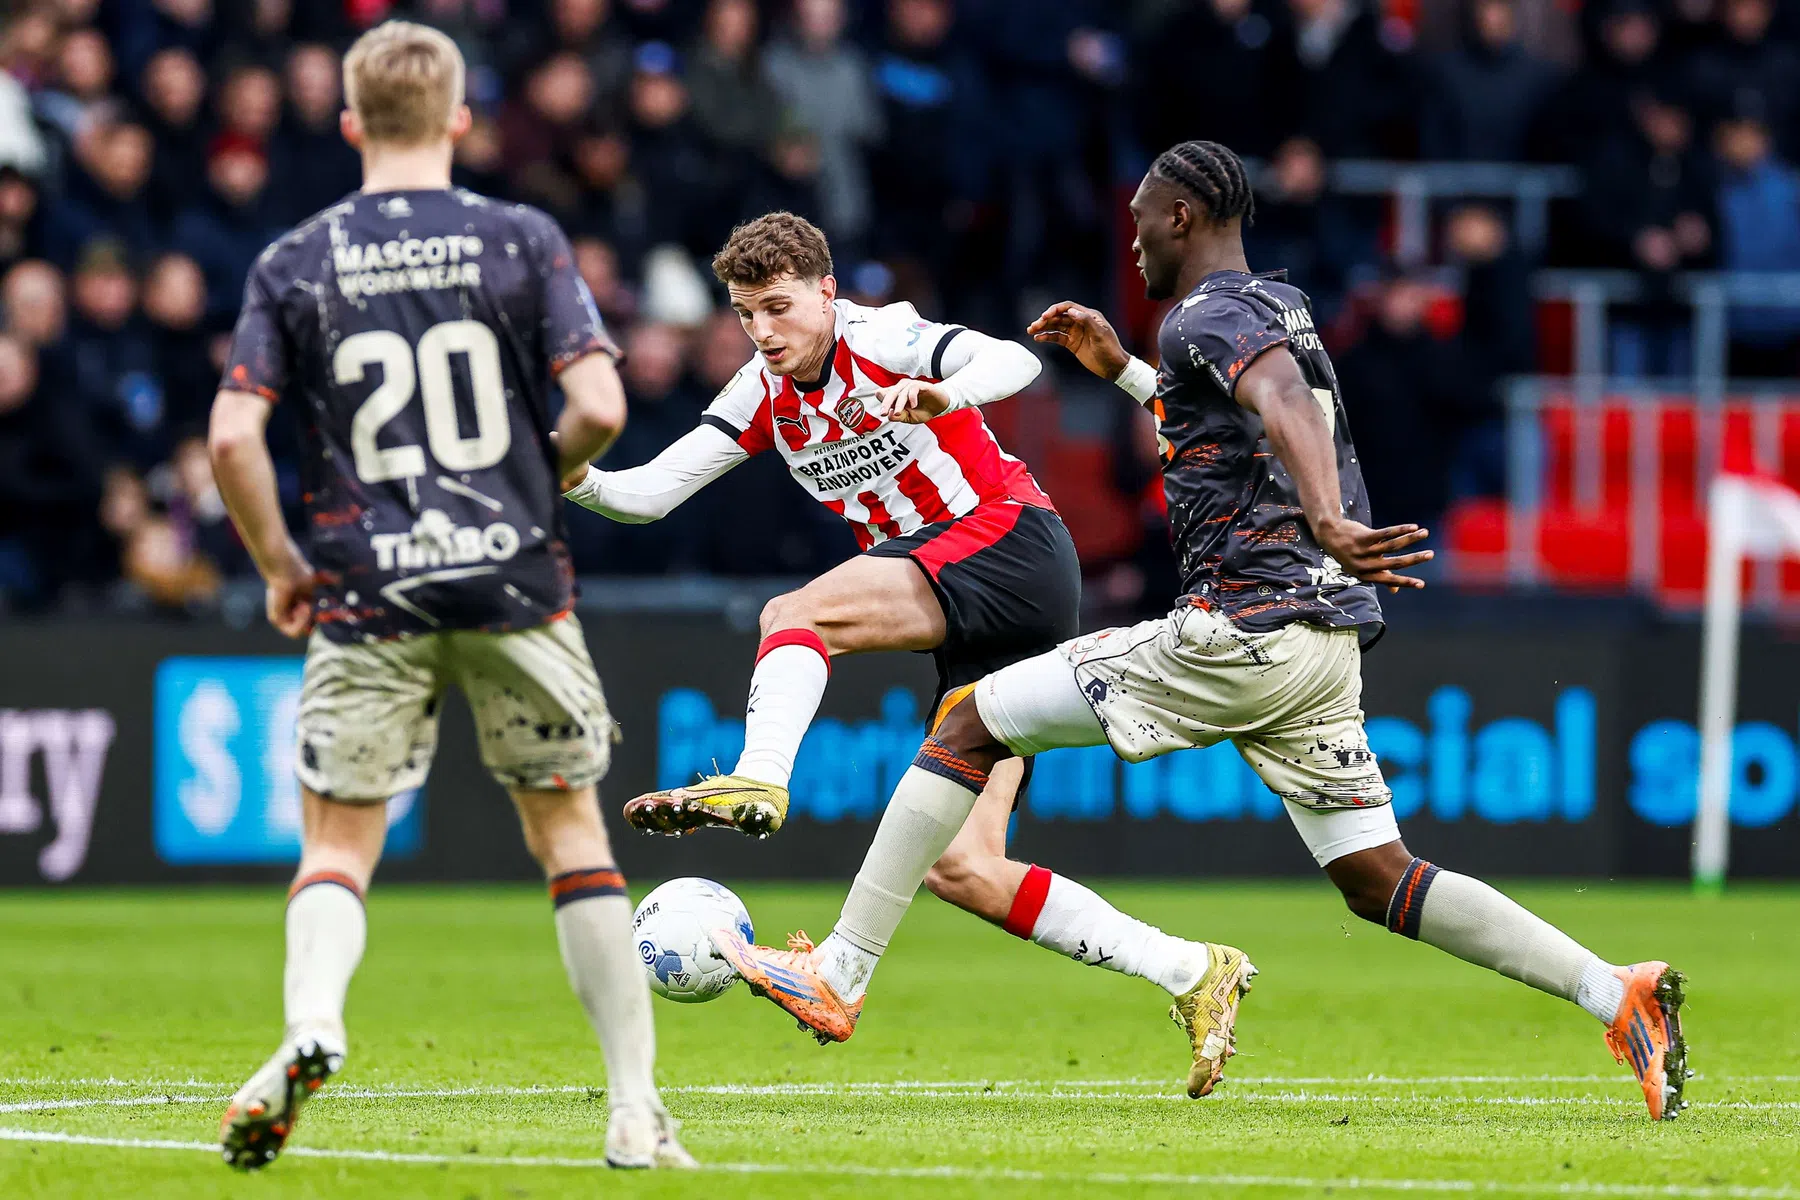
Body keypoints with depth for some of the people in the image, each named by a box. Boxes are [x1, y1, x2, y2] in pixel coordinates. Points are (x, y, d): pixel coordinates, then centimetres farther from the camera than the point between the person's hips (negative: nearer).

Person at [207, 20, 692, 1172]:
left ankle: (311, 1022, -24)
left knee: (338, 841, 7)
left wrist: (280, 566, 8)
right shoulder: (524, 241, 0)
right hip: (515, 580, 0)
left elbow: (233, 437, -5)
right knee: (569, 826, 11)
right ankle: (637, 1107, 9)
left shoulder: (296, 264, 2)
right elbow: (599, 409, -8)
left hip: (369, 592, 0)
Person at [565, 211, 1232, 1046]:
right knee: (958, 869, -1)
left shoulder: (881, 341, -9)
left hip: (1012, 547, -8)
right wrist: (578, 480, -14)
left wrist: (944, 395, -46)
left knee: (795, 613, -25)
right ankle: (1191, 974, 2)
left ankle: (757, 785, -46)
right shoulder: (762, 396, 11)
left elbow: (1015, 362, -26)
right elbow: (651, 492, 7)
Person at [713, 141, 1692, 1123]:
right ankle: (1615, 994, -5)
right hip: (1329, 637, 9)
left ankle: (837, 976, -1)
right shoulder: (1279, 310, 21)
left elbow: (1284, 403, -30)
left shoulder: (1208, 316, -8)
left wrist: (1326, 524, -47)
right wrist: (1123, 370, 43)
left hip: (1242, 630, -9)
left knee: (970, 723, 0)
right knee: (1380, 884, 9)